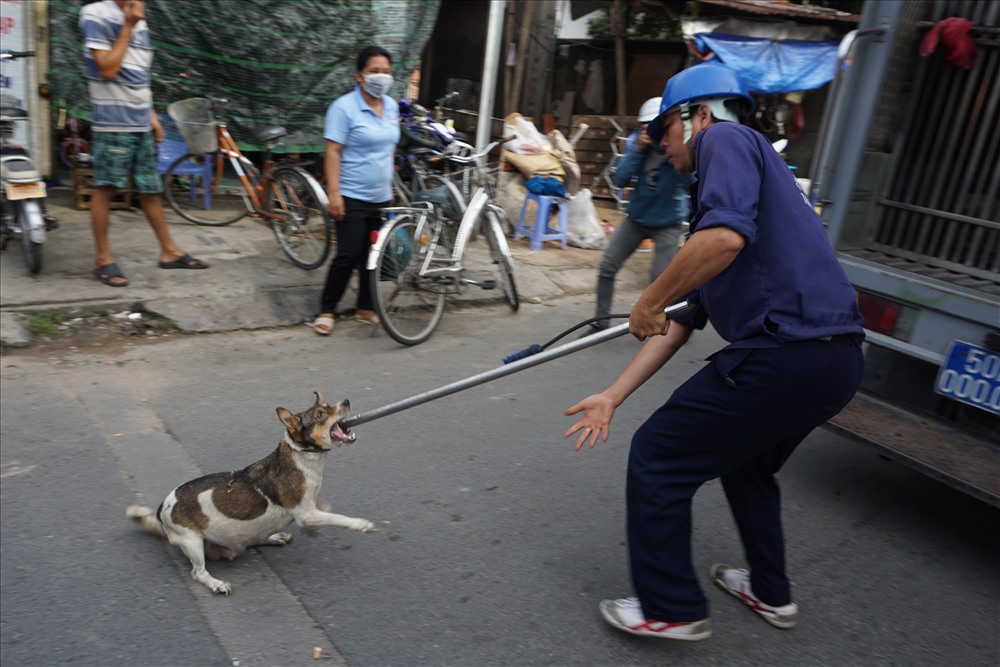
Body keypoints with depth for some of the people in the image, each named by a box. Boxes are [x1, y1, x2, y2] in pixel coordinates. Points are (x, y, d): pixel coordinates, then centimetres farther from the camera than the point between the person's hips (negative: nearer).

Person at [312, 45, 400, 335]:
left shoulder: (391, 106, 9)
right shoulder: (344, 107, -10)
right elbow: (333, 152, -14)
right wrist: (334, 193, -20)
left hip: (381, 198, 6)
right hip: (352, 197, -6)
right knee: (348, 256, -6)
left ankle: (365, 309, 24)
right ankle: (325, 311, 9)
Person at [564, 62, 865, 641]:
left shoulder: (727, 139, -1)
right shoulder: (724, 194, 25)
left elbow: (726, 237, -25)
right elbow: (683, 320, 23)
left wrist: (648, 303, -10)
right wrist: (613, 396, 23)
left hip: (783, 354, -10)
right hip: (836, 357, 10)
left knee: (656, 459, 5)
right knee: (746, 460, 32)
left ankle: (671, 609, 20)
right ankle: (770, 592, 47)